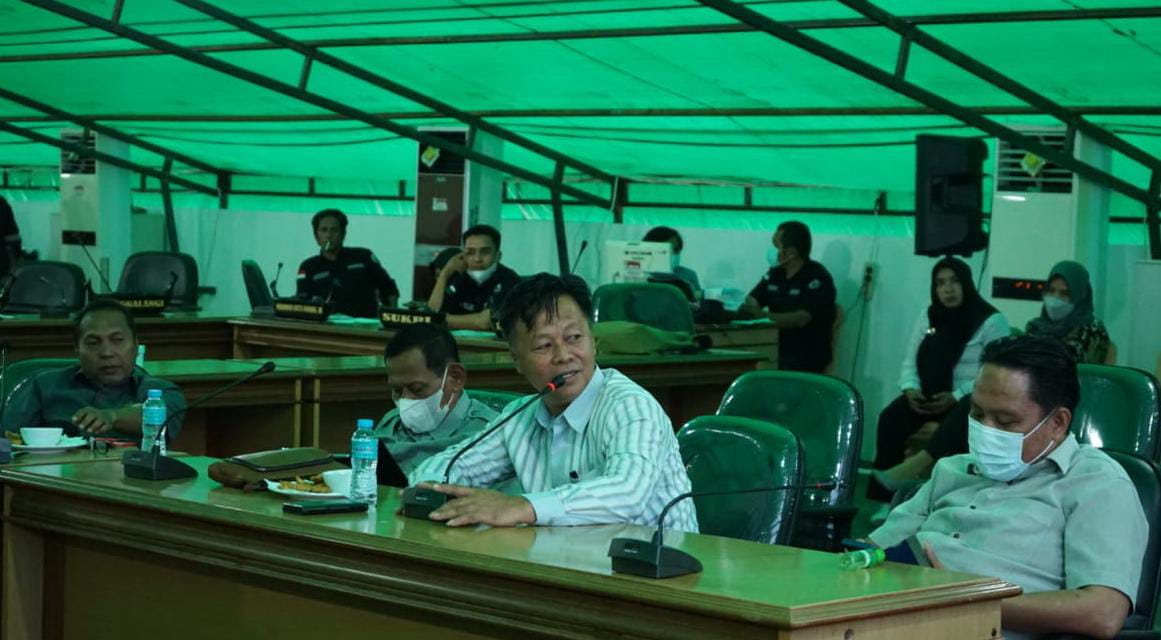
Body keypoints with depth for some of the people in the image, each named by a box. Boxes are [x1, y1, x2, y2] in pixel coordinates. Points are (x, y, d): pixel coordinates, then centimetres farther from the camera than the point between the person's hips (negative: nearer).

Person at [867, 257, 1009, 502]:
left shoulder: (991, 321, -5)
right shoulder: (928, 317, 15)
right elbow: (910, 362, 15)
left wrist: (957, 396, -22)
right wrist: (911, 389, -7)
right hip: (926, 395, 5)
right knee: (890, 419, -24)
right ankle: (883, 495, -23)